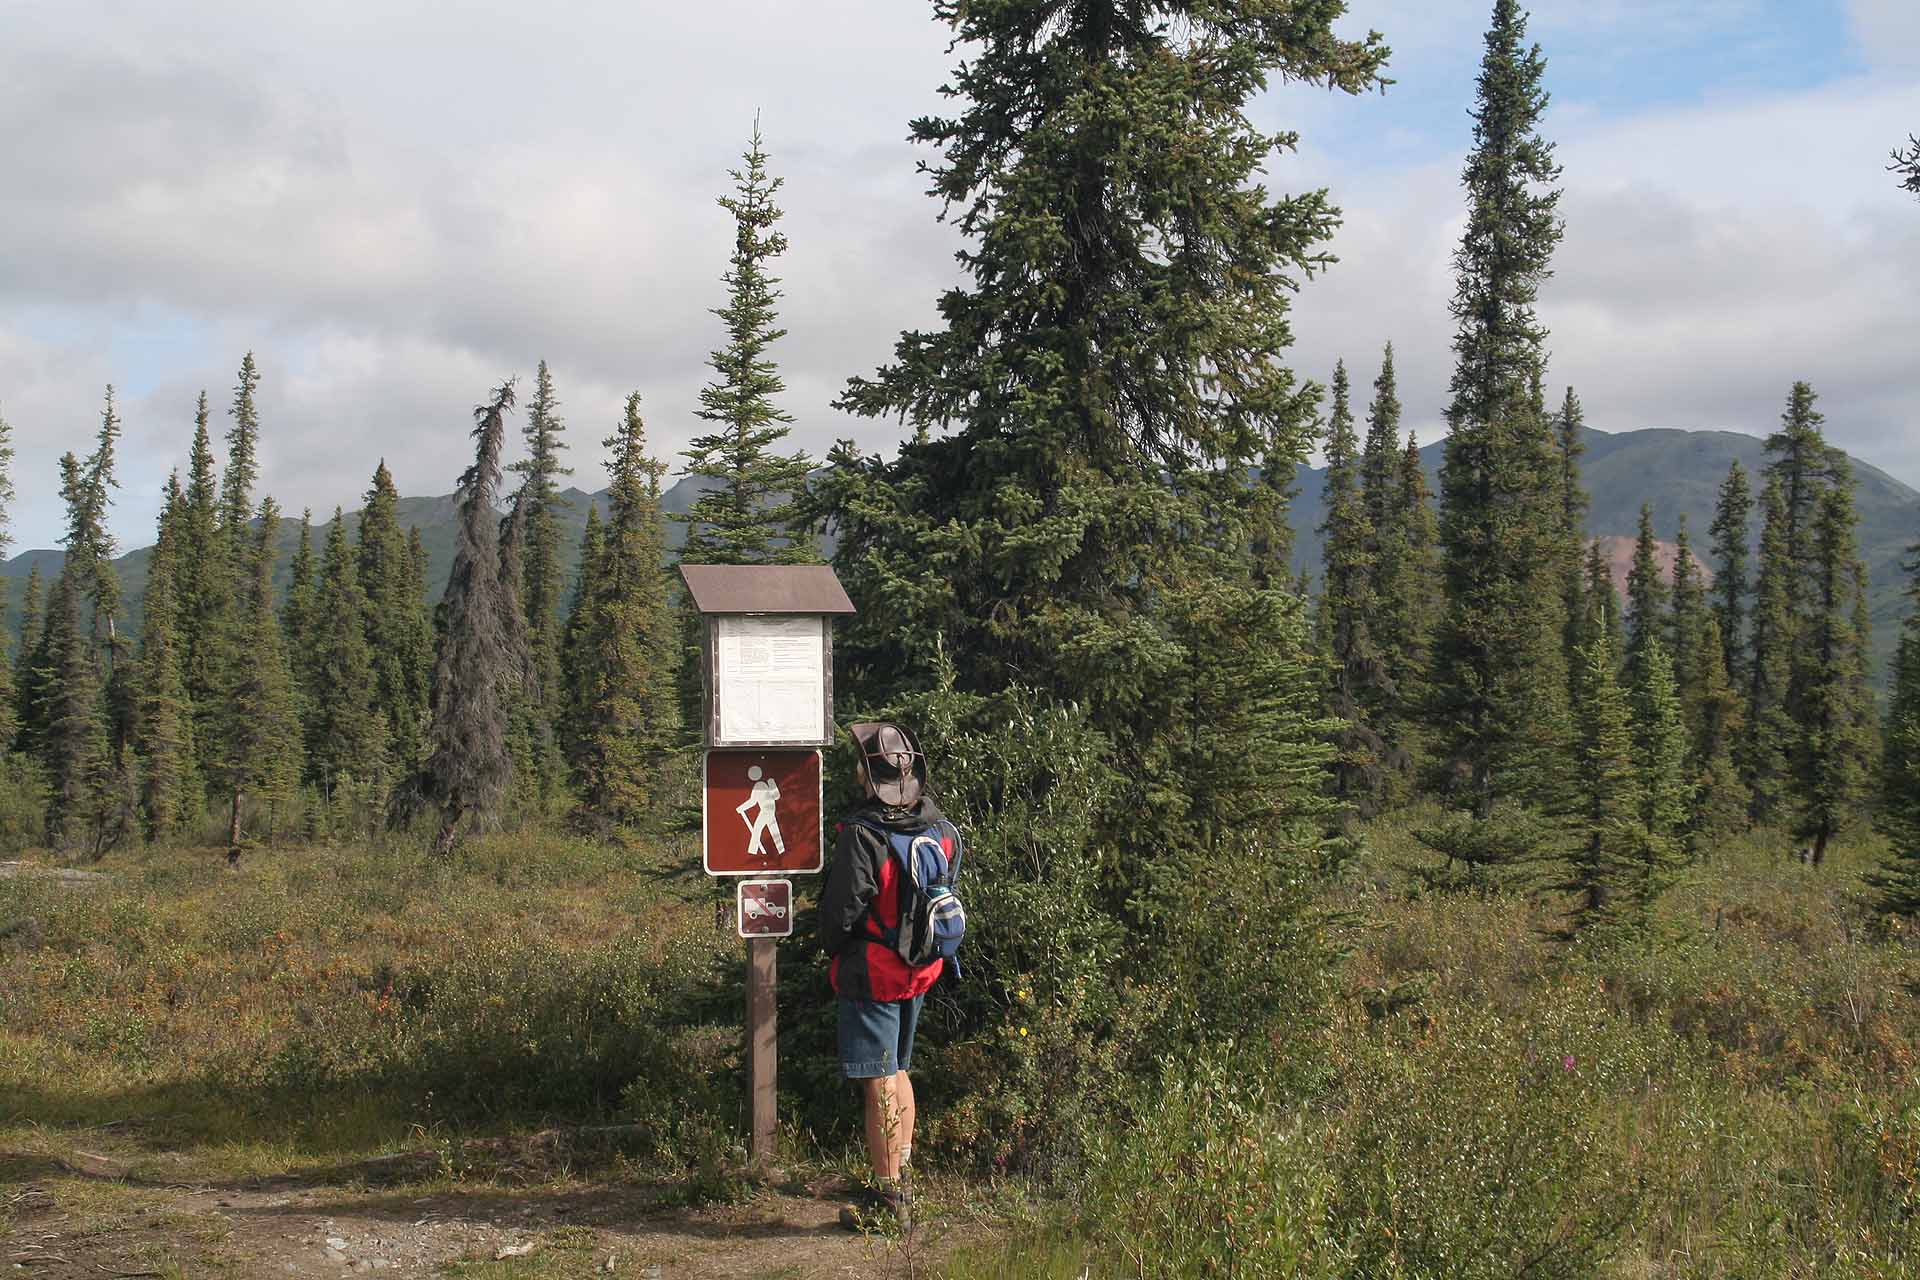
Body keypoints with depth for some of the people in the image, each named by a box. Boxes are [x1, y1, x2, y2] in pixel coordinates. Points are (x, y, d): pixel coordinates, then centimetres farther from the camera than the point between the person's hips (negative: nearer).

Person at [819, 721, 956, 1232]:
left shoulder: (861, 834, -21)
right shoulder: (940, 828, -1)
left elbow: (841, 907, -16)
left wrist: (833, 946, 3)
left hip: (870, 975, -7)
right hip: (919, 971, 7)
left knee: (880, 1085, -1)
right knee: (898, 1072, 21)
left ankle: (890, 1200, 5)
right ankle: (900, 1178, 33)